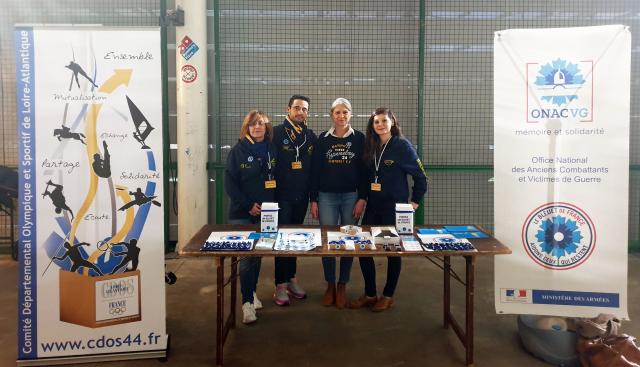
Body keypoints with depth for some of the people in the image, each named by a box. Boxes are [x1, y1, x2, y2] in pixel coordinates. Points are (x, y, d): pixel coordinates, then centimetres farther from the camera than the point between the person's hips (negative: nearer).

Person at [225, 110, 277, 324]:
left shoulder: (272, 150, 6)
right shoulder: (238, 151, -3)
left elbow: (278, 179, 9)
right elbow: (230, 183, -7)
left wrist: (272, 204, -3)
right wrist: (248, 205, -13)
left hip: (265, 213, 3)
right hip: (242, 214, -3)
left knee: (258, 254, 11)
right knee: (246, 256, -5)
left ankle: (252, 292, 28)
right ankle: (247, 302, 3)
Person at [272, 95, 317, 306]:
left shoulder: (311, 136, 8)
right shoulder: (276, 133, -6)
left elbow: (314, 168, 11)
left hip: (301, 197, 5)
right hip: (282, 195, -4)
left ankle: (291, 280, 25)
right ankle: (280, 286, 7)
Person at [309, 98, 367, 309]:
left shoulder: (359, 139, 3)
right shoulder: (323, 139, 5)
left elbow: (364, 170, 1)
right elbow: (315, 170, 4)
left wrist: (362, 198, -7)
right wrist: (313, 200, 0)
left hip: (351, 196, 0)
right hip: (327, 196, 1)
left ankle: (342, 286, 18)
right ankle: (330, 286, 17)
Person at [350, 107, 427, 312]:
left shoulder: (402, 145, -9)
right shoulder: (371, 146, 8)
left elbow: (420, 176, -7)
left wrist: (415, 201, -5)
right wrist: (363, 198, 8)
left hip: (395, 206, -5)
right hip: (373, 206, 6)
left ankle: (388, 296, 22)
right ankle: (370, 294, 20)